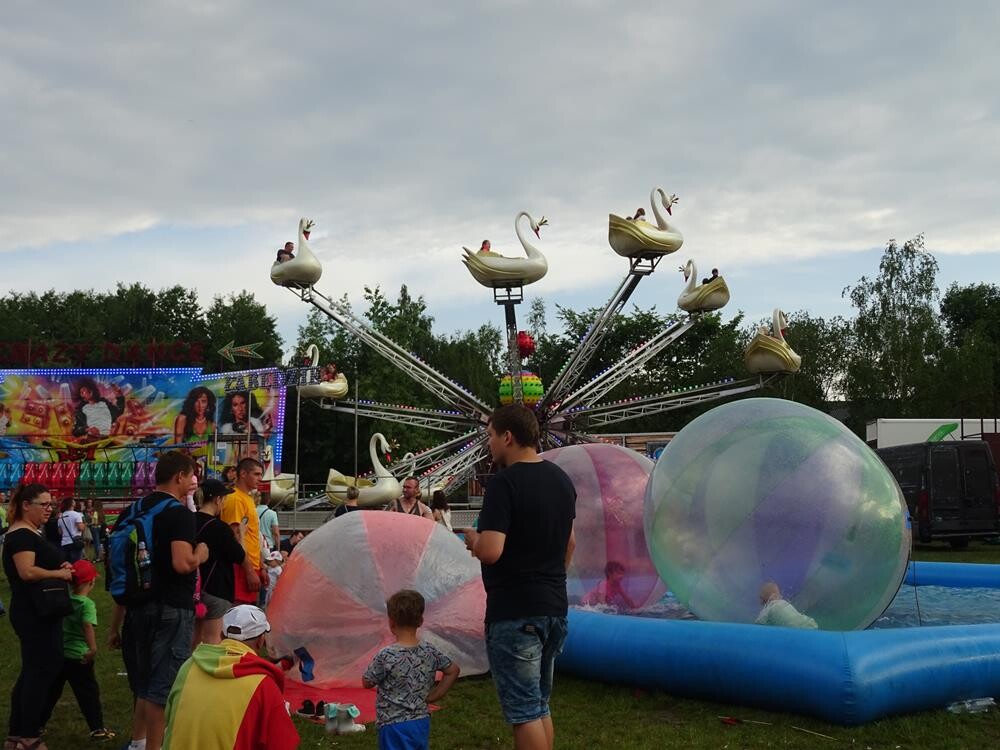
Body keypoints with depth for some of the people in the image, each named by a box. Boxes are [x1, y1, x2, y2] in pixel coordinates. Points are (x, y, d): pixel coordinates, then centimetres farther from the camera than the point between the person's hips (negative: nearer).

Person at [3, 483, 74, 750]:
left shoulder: (32, 534, 16)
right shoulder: (20, 535, -16)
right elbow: (27, 572, -27)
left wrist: (62, 568, 6)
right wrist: (60, 573, -16)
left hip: (41, 612, 11)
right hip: (33, 614, -11)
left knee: (33, 671, 14)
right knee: (42, 670, -5)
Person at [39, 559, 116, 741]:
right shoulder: (87, 604, -15)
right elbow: (88, 626, -30)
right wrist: (93, 648, -36)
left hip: (59, 653, 6)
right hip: (78, 657, -6)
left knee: (51, 691, 18)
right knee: (89, 693, 3)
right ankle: (97, 729, 7)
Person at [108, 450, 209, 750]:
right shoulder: (180, 514, -15)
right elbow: (182, 564, -28)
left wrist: (115, 624, 18)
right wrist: (200, 554, -5)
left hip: (139, 607, 8)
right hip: (172, 609, -8)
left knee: (144, 681, 21)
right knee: (163, 684, 0)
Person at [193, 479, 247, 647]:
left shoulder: (191, 521, 2)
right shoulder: (219, 528, -18)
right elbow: (240, 557, -10)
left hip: (194, 587, 7)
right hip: (216, 590, -7)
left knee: (196, 639, 17)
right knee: (213, 640, -1)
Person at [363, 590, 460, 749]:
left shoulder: (386, 656, -17)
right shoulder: (430, 652, -1)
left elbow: (367, 682, -4)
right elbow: (453, 670, 12)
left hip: (394, 726, -6)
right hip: (421, 723, 6)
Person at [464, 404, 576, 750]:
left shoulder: (503, 484, -17)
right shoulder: (561, 480, 10)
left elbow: (490, 552, -25)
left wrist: (473, 539, -4)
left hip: (515, 612, -8)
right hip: (554, 606, 8)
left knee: (525, 712, -2)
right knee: (540, 705, 18)